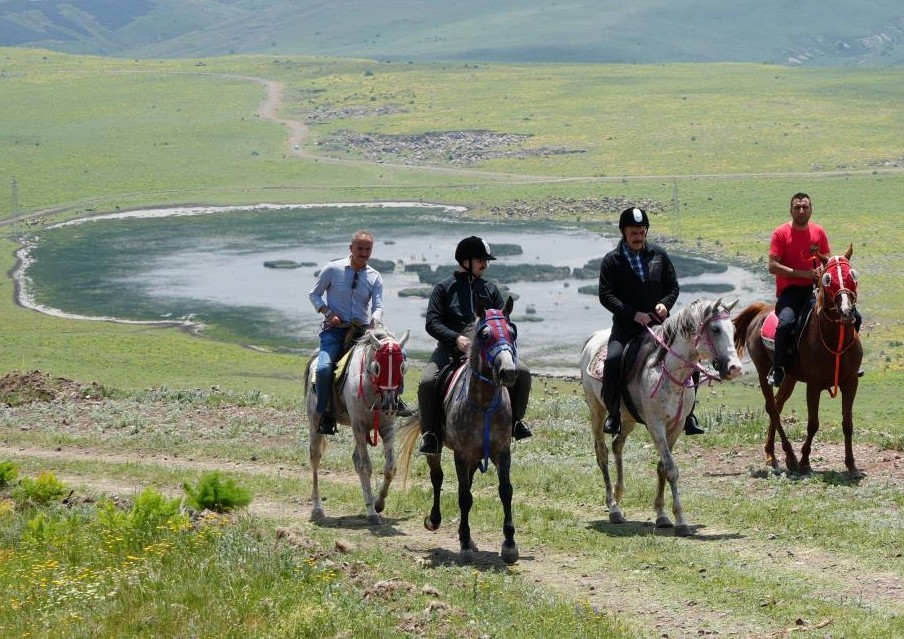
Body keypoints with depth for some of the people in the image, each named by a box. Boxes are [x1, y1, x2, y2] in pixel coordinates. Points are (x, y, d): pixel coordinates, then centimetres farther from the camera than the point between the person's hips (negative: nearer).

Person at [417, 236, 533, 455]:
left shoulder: (490, 289, 15)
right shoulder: (444, 288, 5)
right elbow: (432, 323, -4)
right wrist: (457, 338, -20)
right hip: (451, 349, -3)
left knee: (522, 373, -17)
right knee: (427, 382, -29)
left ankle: (515, 420, 2)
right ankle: (431, 434, -12)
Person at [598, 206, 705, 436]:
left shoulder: (659, 255, 9)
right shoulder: (611, 260, 0)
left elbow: (673, 287, 13)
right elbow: (605, 296, -6)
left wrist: (665, 304, -9)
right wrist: (633, 314, -17)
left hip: (658, 322, 3)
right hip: (626, 324, -3)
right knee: (613, 360, -29)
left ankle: (687, 413, 2)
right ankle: (613, 414, -13)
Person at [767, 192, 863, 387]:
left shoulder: (819, 232, 8)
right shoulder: (781, 233, -5)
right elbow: (773, 267, -12)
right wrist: (804, 273, -17)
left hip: (814, 288, 5)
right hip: (789, 289, -5)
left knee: (854, 317, -3)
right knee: (786, 322, -35)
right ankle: (777, 369, -18)